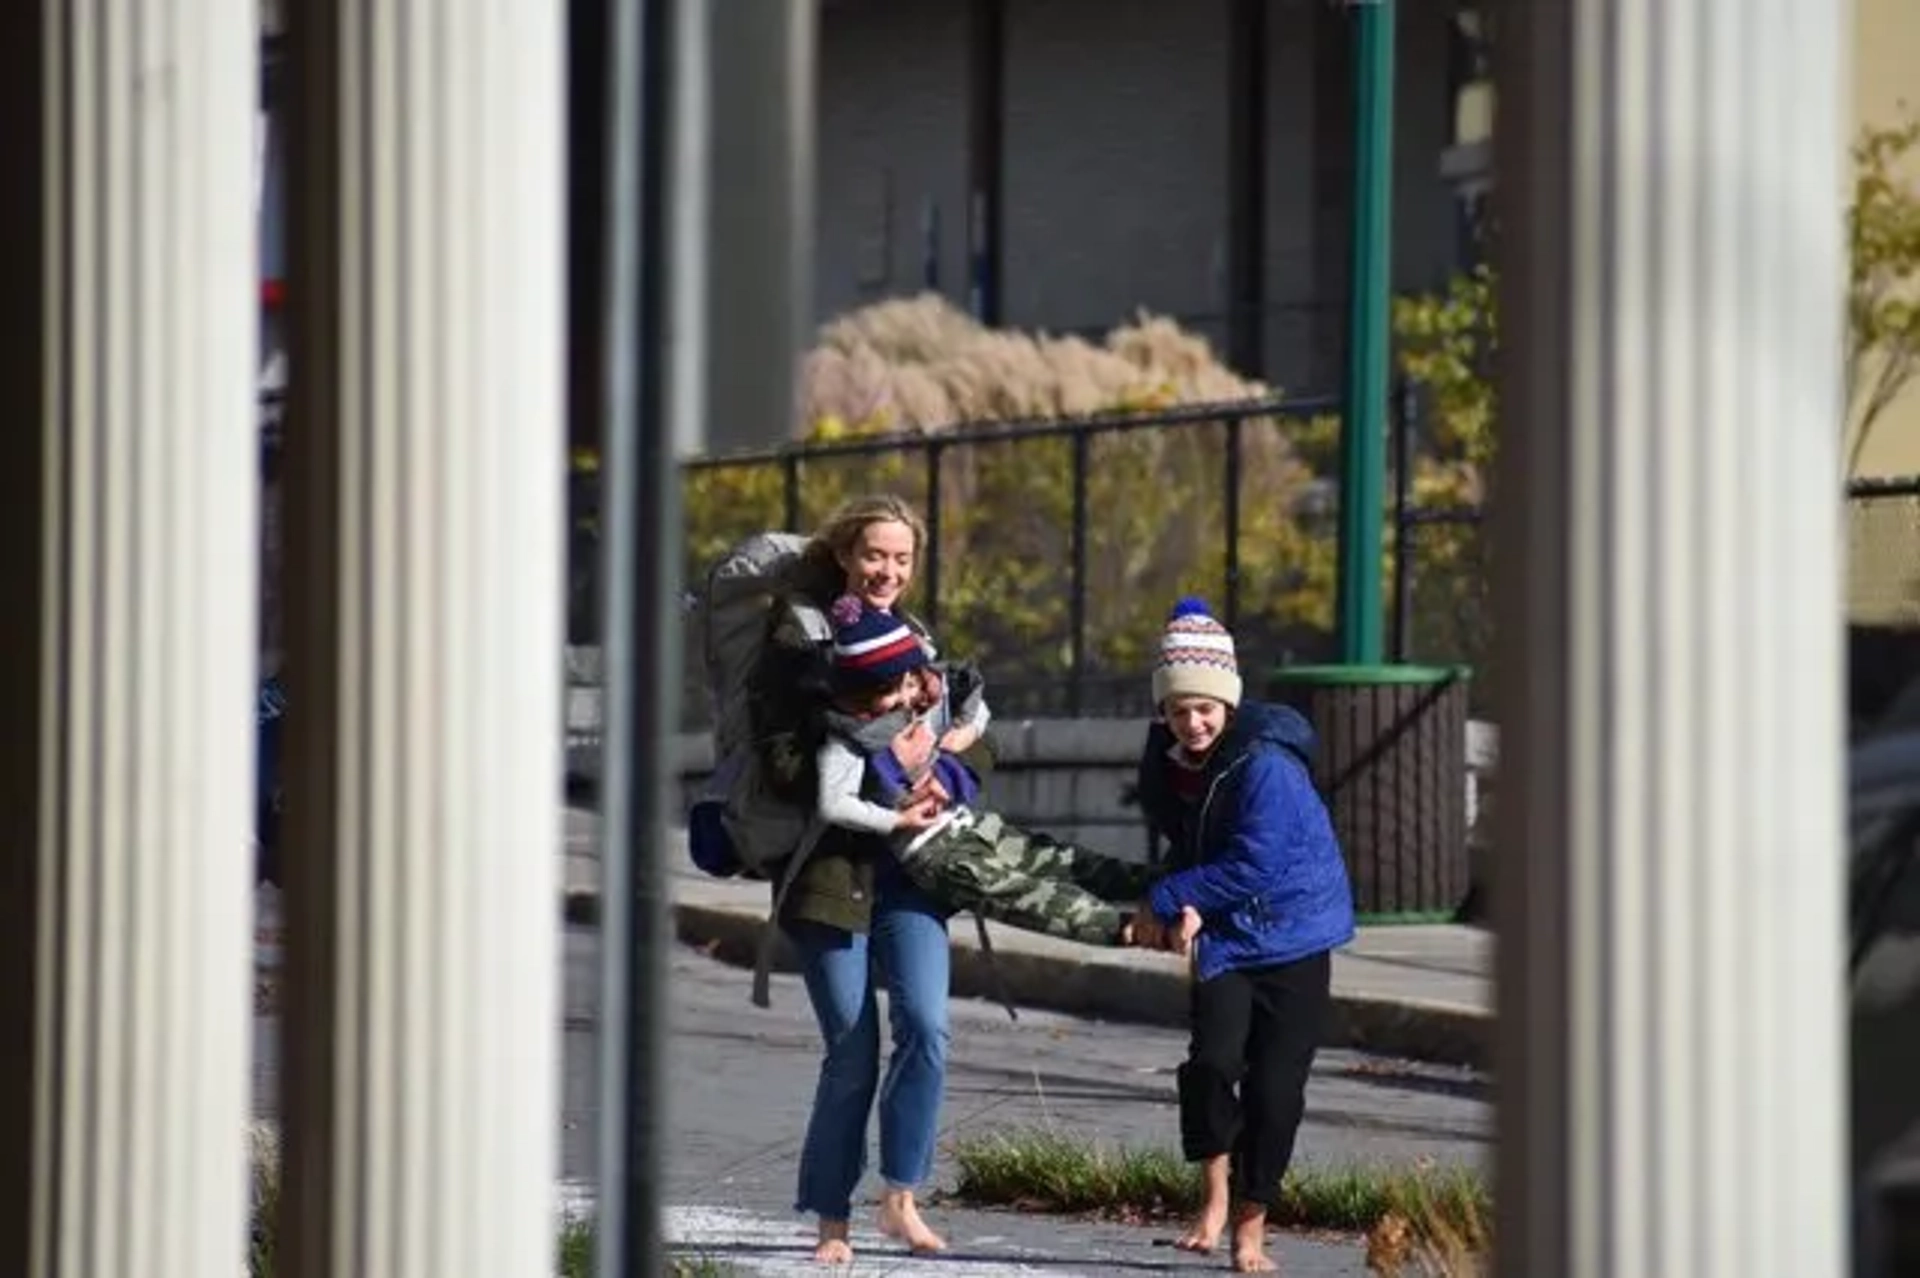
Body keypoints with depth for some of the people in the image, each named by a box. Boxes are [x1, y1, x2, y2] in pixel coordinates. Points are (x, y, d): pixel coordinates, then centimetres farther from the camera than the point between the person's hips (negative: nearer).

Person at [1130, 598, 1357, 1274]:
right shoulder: (1168, 761, 2)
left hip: (1293, 935, -4)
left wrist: (1164, 901, -17)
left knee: (1275, 1086, -3)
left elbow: (1252, 866, -22)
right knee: (1213, 1059, -17)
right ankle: (1215, 1197, 0)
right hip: (1224, 938, 4)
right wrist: (1185, 908, -4)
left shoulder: (1265, 762, -20)